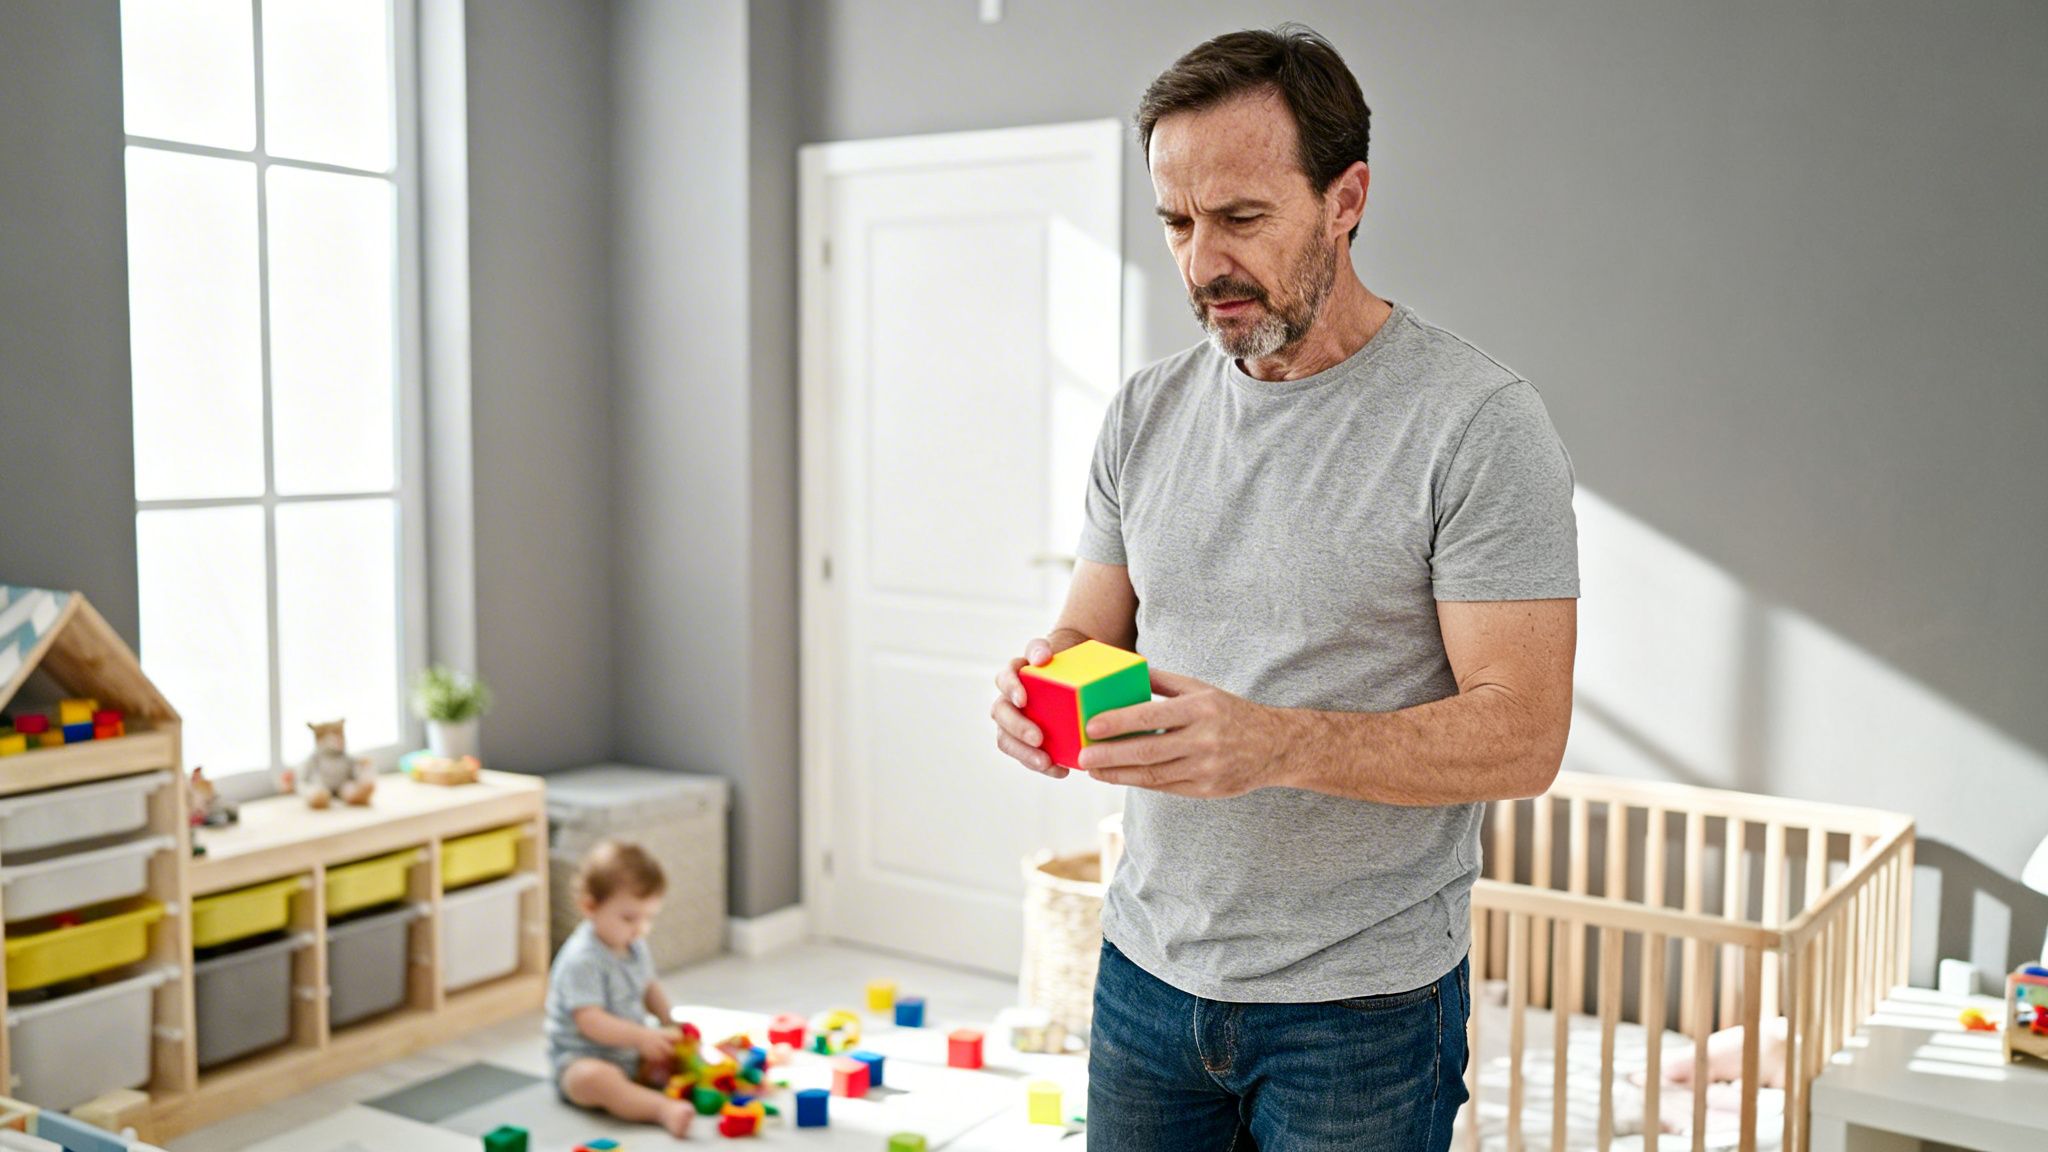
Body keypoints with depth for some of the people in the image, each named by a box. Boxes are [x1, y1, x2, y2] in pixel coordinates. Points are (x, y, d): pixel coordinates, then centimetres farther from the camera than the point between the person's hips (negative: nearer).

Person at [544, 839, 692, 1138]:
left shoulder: (635, 946, 6)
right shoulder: (581, 959, -22)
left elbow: (649, 988, 21)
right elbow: (590, 1021, -28)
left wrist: (669, 1020, 4)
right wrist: (641, 1037, -33)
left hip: (633, 1056, 10)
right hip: (580, 1059, -10)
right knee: (595, 1078, -39)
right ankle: (664, 1109, -53)